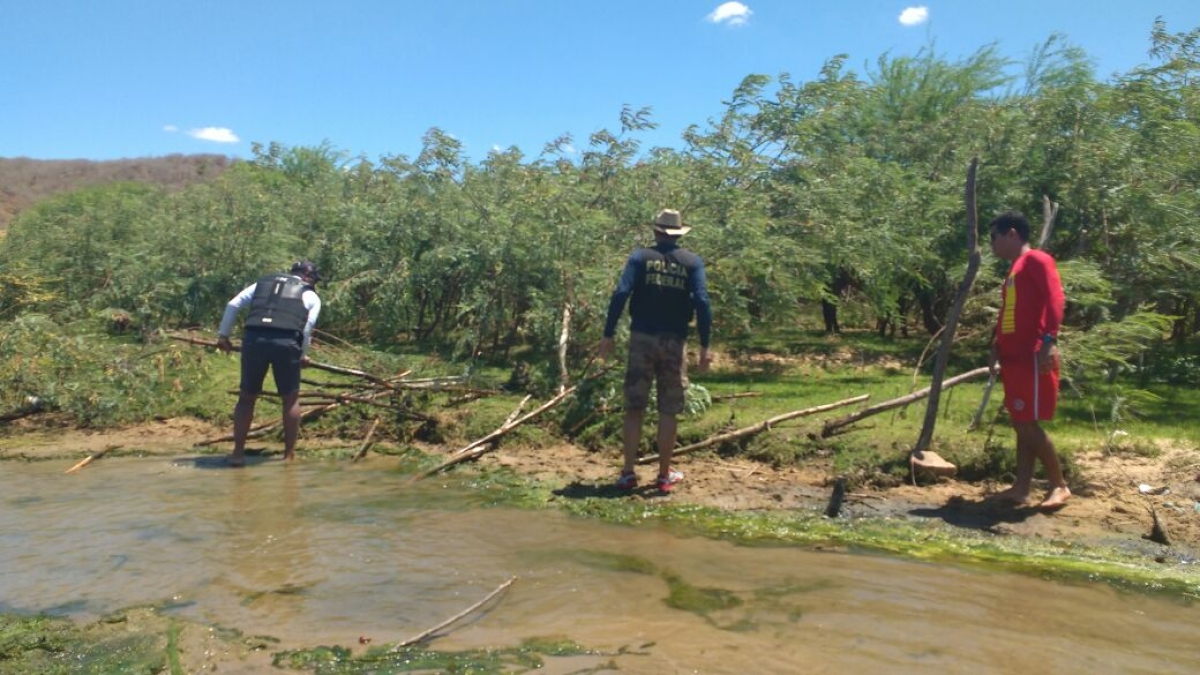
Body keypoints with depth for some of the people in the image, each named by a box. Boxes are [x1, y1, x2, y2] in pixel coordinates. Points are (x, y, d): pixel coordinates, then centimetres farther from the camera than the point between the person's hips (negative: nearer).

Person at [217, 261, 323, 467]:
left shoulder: (263, 282, 28)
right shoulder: (311, 295, 21)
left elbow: (233, 305, 19)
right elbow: (308, 327, 7)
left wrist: (223, 335, 24)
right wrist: (302, 354, 20)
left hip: (254, 338, 2)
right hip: (286, 342, -2)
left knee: (247, 397, 15)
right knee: (291, 398, 14)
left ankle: (238, 453, 15)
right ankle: (289, 454, 16)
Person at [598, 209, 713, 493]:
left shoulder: (640, 257, 2)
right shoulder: (692, 262, 3)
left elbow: (620, 294, -8)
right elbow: (702, 302, -7)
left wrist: (608, 334, -4)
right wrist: (704, 346, -4)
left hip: (642, 338, 0)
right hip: (674, 342, 0)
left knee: (634, 407, 6)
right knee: (668, 411, 7)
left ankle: (628, 472, 6)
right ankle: (664, 475, 12)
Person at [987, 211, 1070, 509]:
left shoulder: (1037, 260, -5)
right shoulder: (1013, 270, 22)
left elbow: (1055, 298, -18)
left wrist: (1050, 341, -27)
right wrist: (996, 350, 19)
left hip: (1033, 358, -9)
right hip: (1013, 359, 9)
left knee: (1028, 424, -9)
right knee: (1021, 424, 8)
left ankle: (1059, 485, 3)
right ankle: (1021, 488, 10)